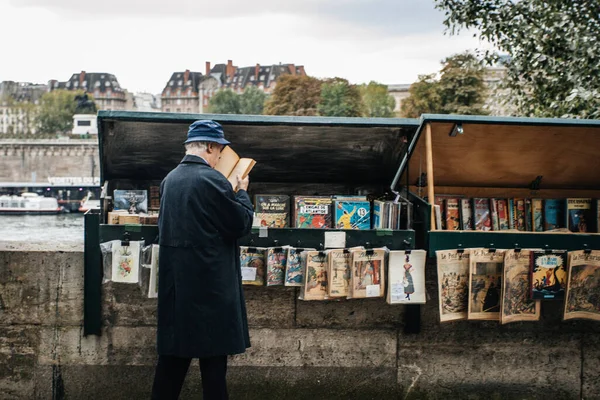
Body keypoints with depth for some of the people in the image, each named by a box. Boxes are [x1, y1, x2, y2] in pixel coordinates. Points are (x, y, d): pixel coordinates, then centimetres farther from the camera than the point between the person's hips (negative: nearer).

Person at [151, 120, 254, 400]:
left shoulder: (170, 179, 8)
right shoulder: (212, 180, -15)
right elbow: (242, 224, -10)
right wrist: (242, 192, 7)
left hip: (175, 280, 7)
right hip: (209, 280, -7)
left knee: (175, 348, 14)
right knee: (213, 352, 2)